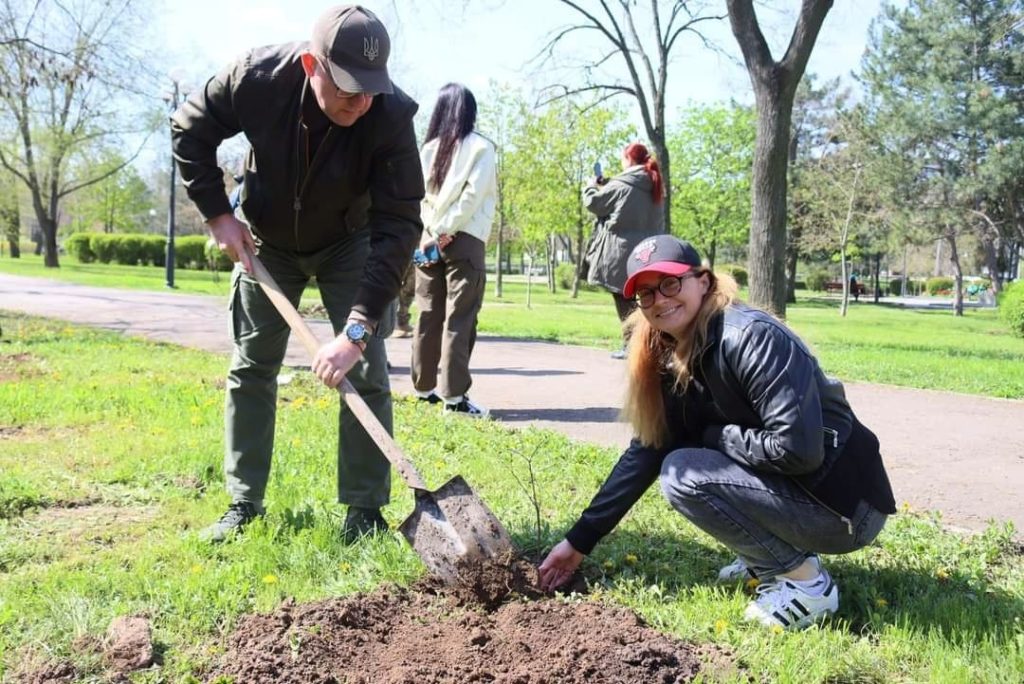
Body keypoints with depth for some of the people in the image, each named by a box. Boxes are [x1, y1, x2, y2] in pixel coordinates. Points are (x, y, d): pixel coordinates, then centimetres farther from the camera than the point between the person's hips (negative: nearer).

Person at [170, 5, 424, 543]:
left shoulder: (392, 115, -33)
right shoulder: (258, 77, -29)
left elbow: (398, 227, -35)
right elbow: (190, 130, -8)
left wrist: (357, 329, -41)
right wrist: (217, 213, -15)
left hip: (348, 243, -1)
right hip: (265, 240, 2)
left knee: (365, 371, -8)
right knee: (250, 367, 3)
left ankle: (364, 511, 2)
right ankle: (243, 505, 15)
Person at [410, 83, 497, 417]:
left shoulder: (429, 148, 11)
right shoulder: (480, 147, -1)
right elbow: (473, 195, -10)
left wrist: (433, 231, -3)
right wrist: (447, 230, -8)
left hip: (429, 239, 5)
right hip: (463, 240, -5)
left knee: (428, 315, 10)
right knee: (459, 318, -5)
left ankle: (424, 387, 16)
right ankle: (453, 394, -8)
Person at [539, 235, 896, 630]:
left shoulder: (750, 337, -22)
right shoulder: (675, 360, 4)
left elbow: (797, 448, -29)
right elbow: (646, 451, 7)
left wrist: (714, 437, -12)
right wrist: (580, 539, 5)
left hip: (846, 505, -9)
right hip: (789, 489, 9)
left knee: (682, 473, -18)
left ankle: (807, 582, -5)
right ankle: (778, 557, 14)